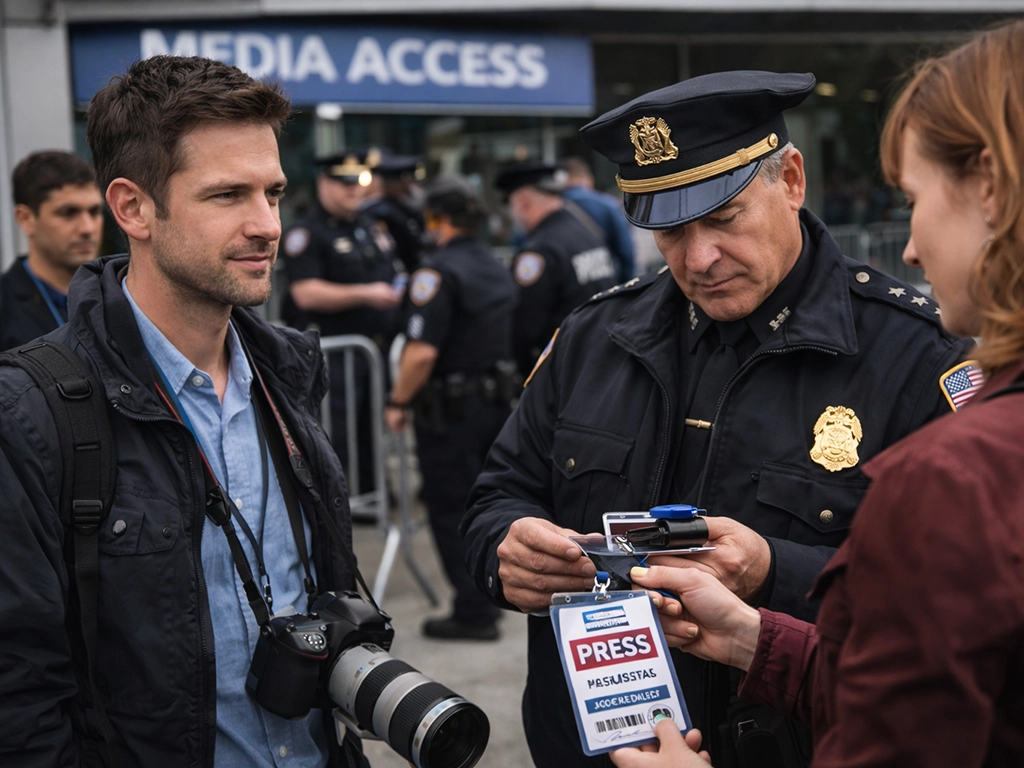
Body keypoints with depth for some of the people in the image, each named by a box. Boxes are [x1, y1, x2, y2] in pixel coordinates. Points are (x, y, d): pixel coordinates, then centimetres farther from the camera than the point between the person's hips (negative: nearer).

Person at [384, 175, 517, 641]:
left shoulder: (439, 272, -17)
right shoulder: (497, 268, 10)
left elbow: (422, 352, -24)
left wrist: (398, 402, -13)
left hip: (451, 409, -8)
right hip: (497, 398, 8)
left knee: (450, 510, 0)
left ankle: (473, 614, 3)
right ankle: (487, 598, 27)